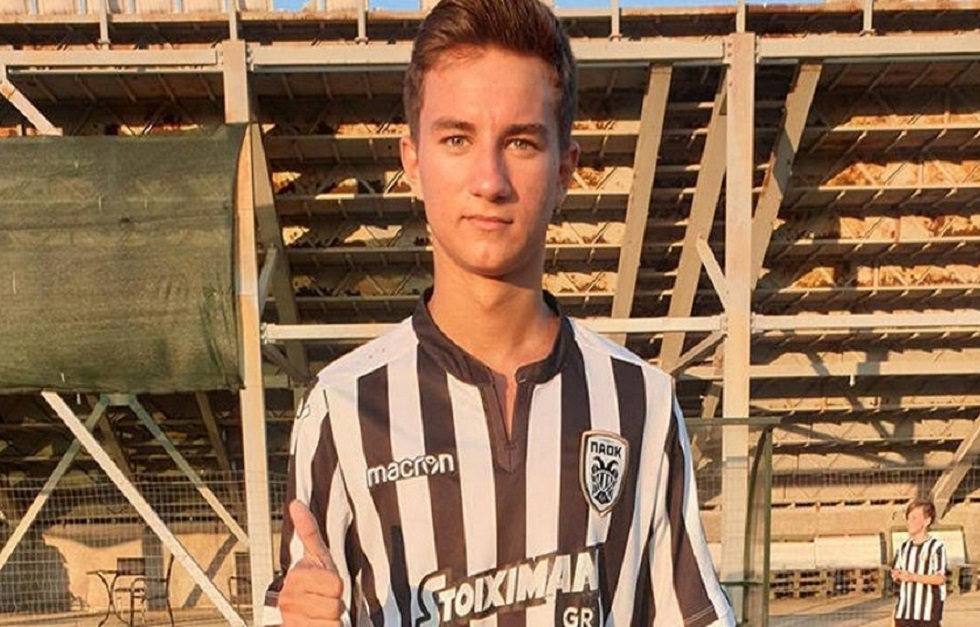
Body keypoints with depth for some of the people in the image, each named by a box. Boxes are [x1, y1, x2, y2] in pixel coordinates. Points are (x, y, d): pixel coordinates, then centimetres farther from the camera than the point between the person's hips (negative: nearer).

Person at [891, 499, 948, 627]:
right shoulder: (904, 547, 9)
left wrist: (913, 577, -22)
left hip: (928, 611, -5)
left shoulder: (936, 547, -9)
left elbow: (940, 578, -15)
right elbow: (895, 571, 14)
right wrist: (897, 575, -9)